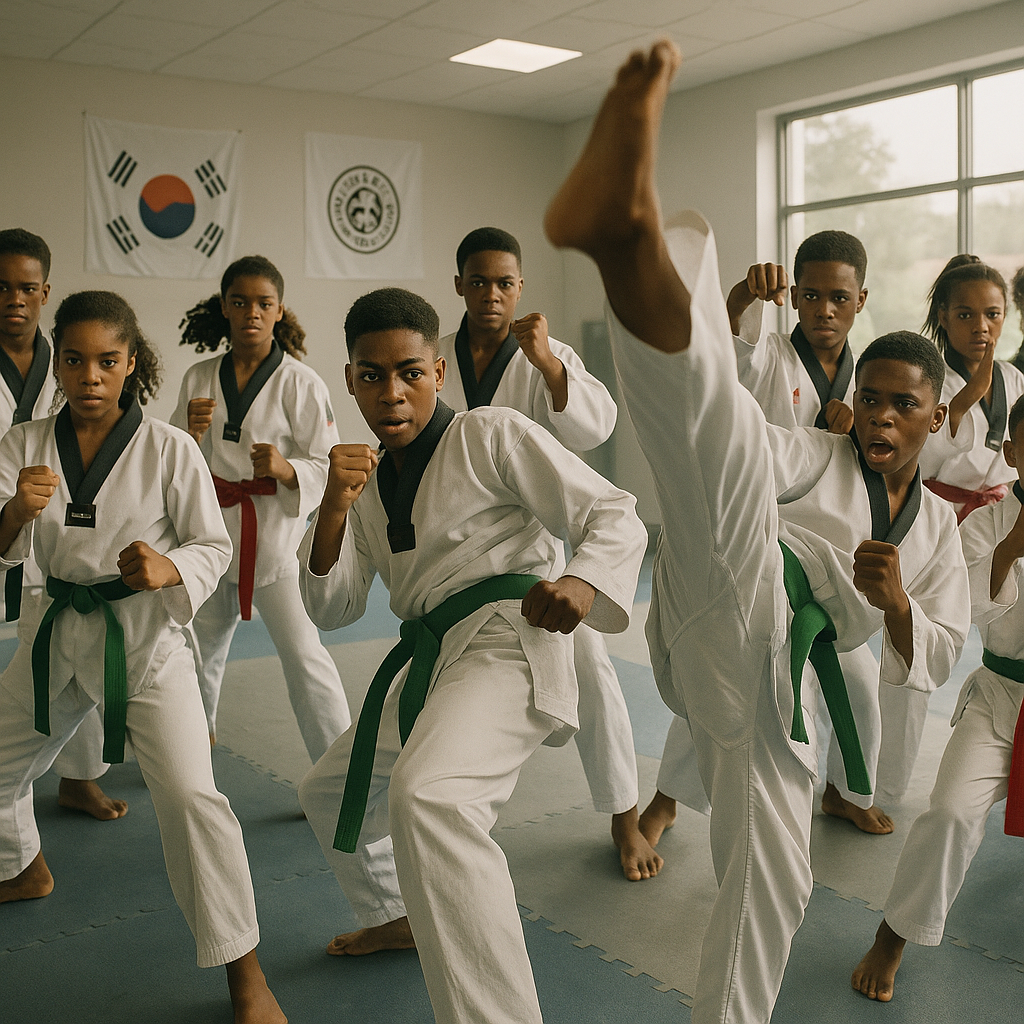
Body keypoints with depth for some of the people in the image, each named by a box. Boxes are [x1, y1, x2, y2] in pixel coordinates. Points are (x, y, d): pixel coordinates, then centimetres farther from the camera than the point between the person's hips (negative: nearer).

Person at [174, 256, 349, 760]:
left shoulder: (301, 383, -9)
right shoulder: (199, 378, 3)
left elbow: (329, 466, -8)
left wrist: (285, 469, -27)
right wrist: (191, 431, -14)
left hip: (275, 531, -5)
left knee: (302, 653, -9)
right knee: (200, 647, 21)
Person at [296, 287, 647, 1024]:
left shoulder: (491, 435, -5)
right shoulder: (372, 481, 15)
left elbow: (615, 515, -7)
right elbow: (332, 609, 9)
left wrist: (581, 581, -28)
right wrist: (334, 509, -8)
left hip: (506, 639, -9)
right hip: (431, 662, 9)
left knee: (425, 794, -36)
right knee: (330, 790, 26)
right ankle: (399, 915, 51)